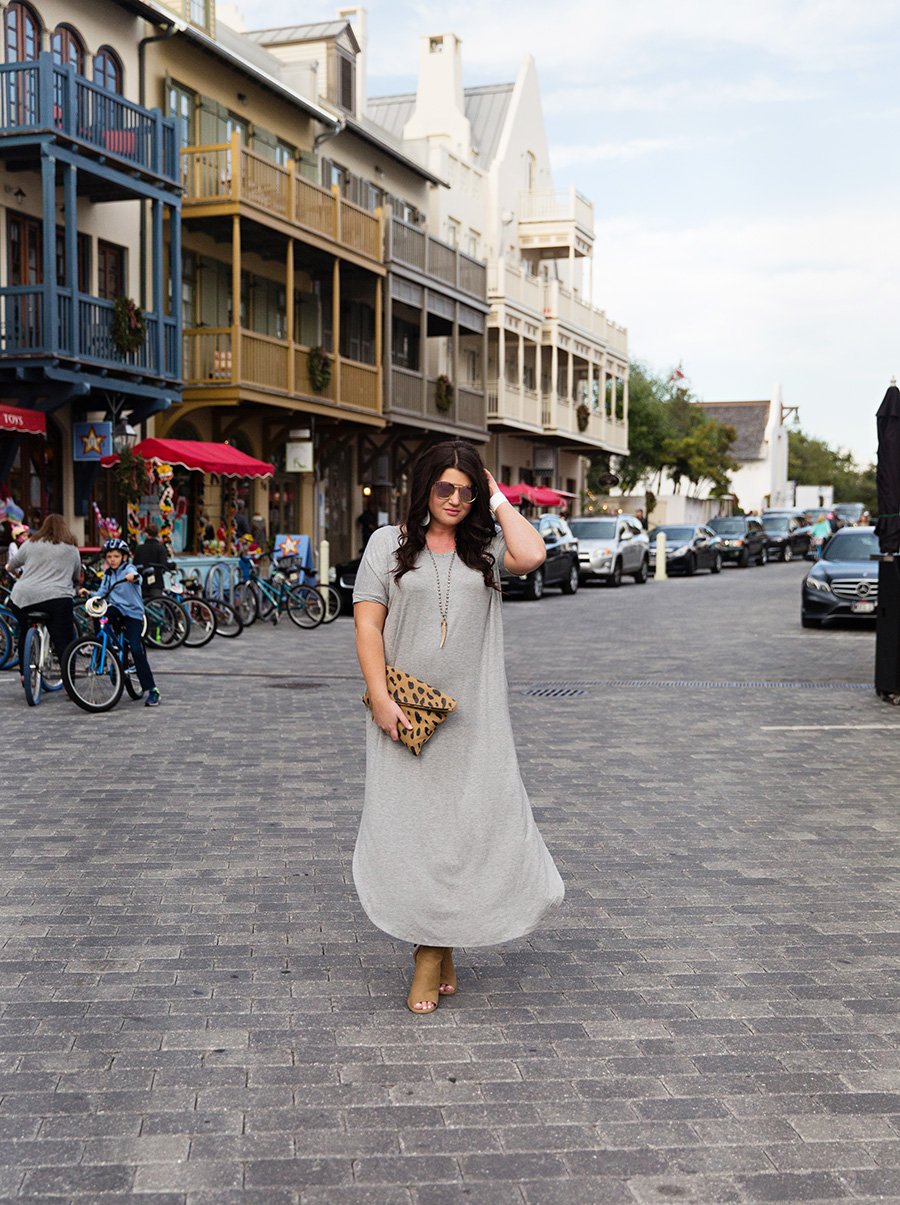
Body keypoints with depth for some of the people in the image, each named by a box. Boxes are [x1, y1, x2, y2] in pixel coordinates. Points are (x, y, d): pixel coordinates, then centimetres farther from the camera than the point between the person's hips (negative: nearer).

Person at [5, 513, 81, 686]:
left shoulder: (31, 544, 13)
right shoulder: (72, 548, 14)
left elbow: (11, 566, 25)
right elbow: (77, 578, 25)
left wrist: (10, 567, 49)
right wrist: (73, 587, 47)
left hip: (23, 598, 2)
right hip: (57, 599, -2)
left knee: (24, 633, 26)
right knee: (63, 643, -2)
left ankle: (23, 673, 29)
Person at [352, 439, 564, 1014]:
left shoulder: (486, 546, 8)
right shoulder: (389, 544, 6)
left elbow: (532, 555, -15)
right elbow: (368, 623, 0)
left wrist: (499, 500, -1)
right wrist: (381, 697, -11)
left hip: (473, 714, 1)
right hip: (406, 714, -1)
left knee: (476, 821, 0)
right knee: (409, 827, 1)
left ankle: (437, 946, 17)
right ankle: (433, 946, 16)